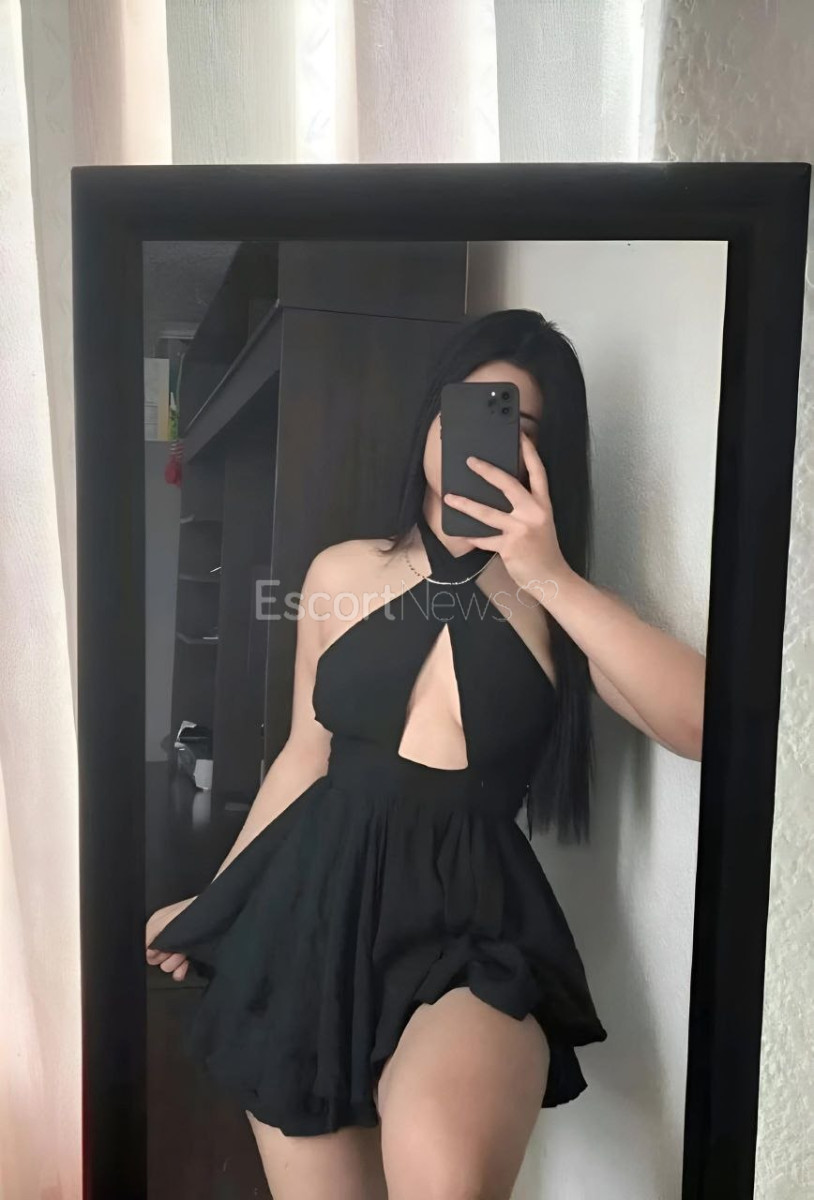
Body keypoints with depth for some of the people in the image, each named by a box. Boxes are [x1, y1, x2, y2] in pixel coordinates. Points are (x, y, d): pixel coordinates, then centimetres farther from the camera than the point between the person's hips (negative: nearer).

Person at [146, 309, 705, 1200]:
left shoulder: (552, 603, -1)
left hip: (473, 929, -2)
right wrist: (214, 903, 19)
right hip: (316, 911, 3)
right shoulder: (342, 573, 5)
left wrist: (551, 576, -20)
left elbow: (704, 722, -16)